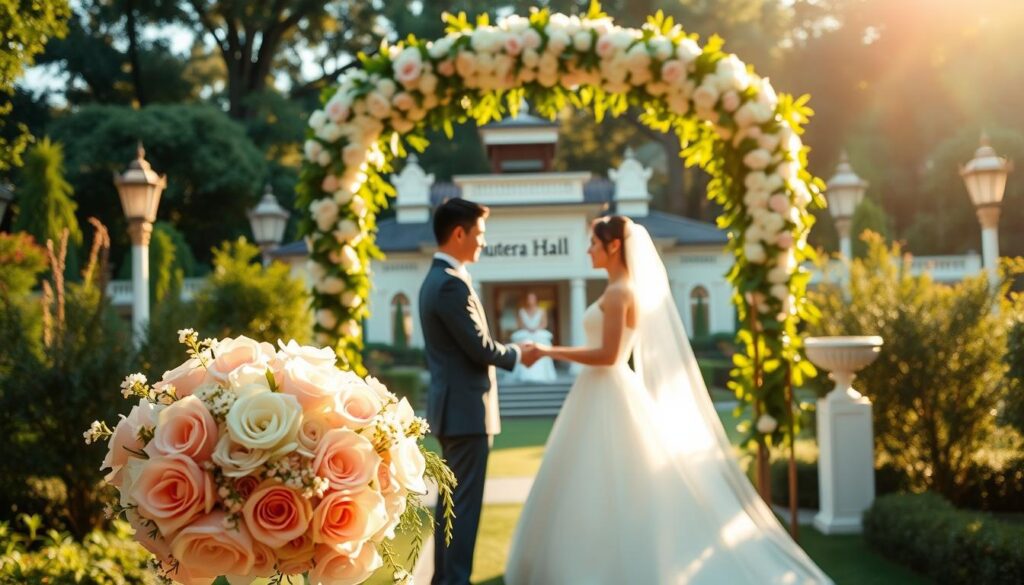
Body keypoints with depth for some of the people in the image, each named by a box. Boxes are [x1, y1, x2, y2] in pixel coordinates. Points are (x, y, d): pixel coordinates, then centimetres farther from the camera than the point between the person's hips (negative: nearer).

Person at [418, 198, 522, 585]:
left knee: (451, 499, 15)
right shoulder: (452, 284, -19)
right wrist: (517, 355, -1)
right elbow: (479, 348, -18)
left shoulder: (435, 279, 14)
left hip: (451, 406, 10)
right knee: (465, 503, -5)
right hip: (466, 408, -10)